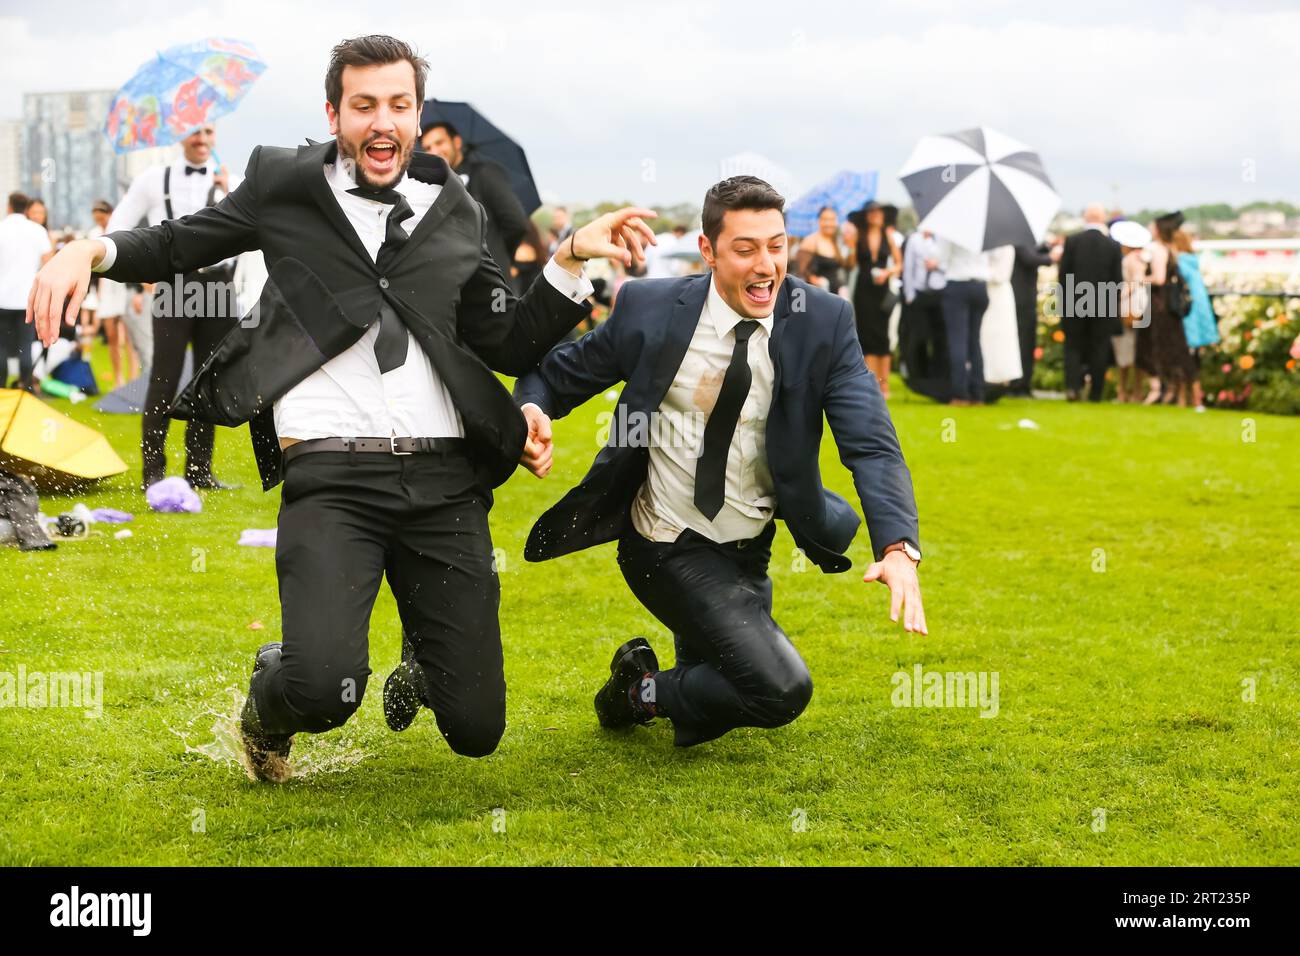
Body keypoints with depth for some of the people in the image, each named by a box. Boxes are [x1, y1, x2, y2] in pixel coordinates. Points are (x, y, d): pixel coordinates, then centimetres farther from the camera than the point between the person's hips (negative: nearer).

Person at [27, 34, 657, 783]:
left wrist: (573, 259, 3)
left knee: (476, 728, 2)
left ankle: (421, 661, 41)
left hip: (445, 477, 3)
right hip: (331, 475, -3)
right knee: (323, 690, -26)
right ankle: (271, 706, 14)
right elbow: (177, 244, 18)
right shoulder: (287, 185, 9)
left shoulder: (458, 213, 15)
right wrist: (91, 250, -2)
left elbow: (511, 346, 15)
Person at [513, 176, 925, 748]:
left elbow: (870, 444, -21)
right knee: (782, 690, -19)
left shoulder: (823, 323, -13)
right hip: (668, 546, -4)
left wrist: (898, 547, -38)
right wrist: (532, 409, -25)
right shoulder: (650, 309, -14)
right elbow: (557, 373, 0)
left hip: (748, 551, 4)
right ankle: (644, 689, 6)